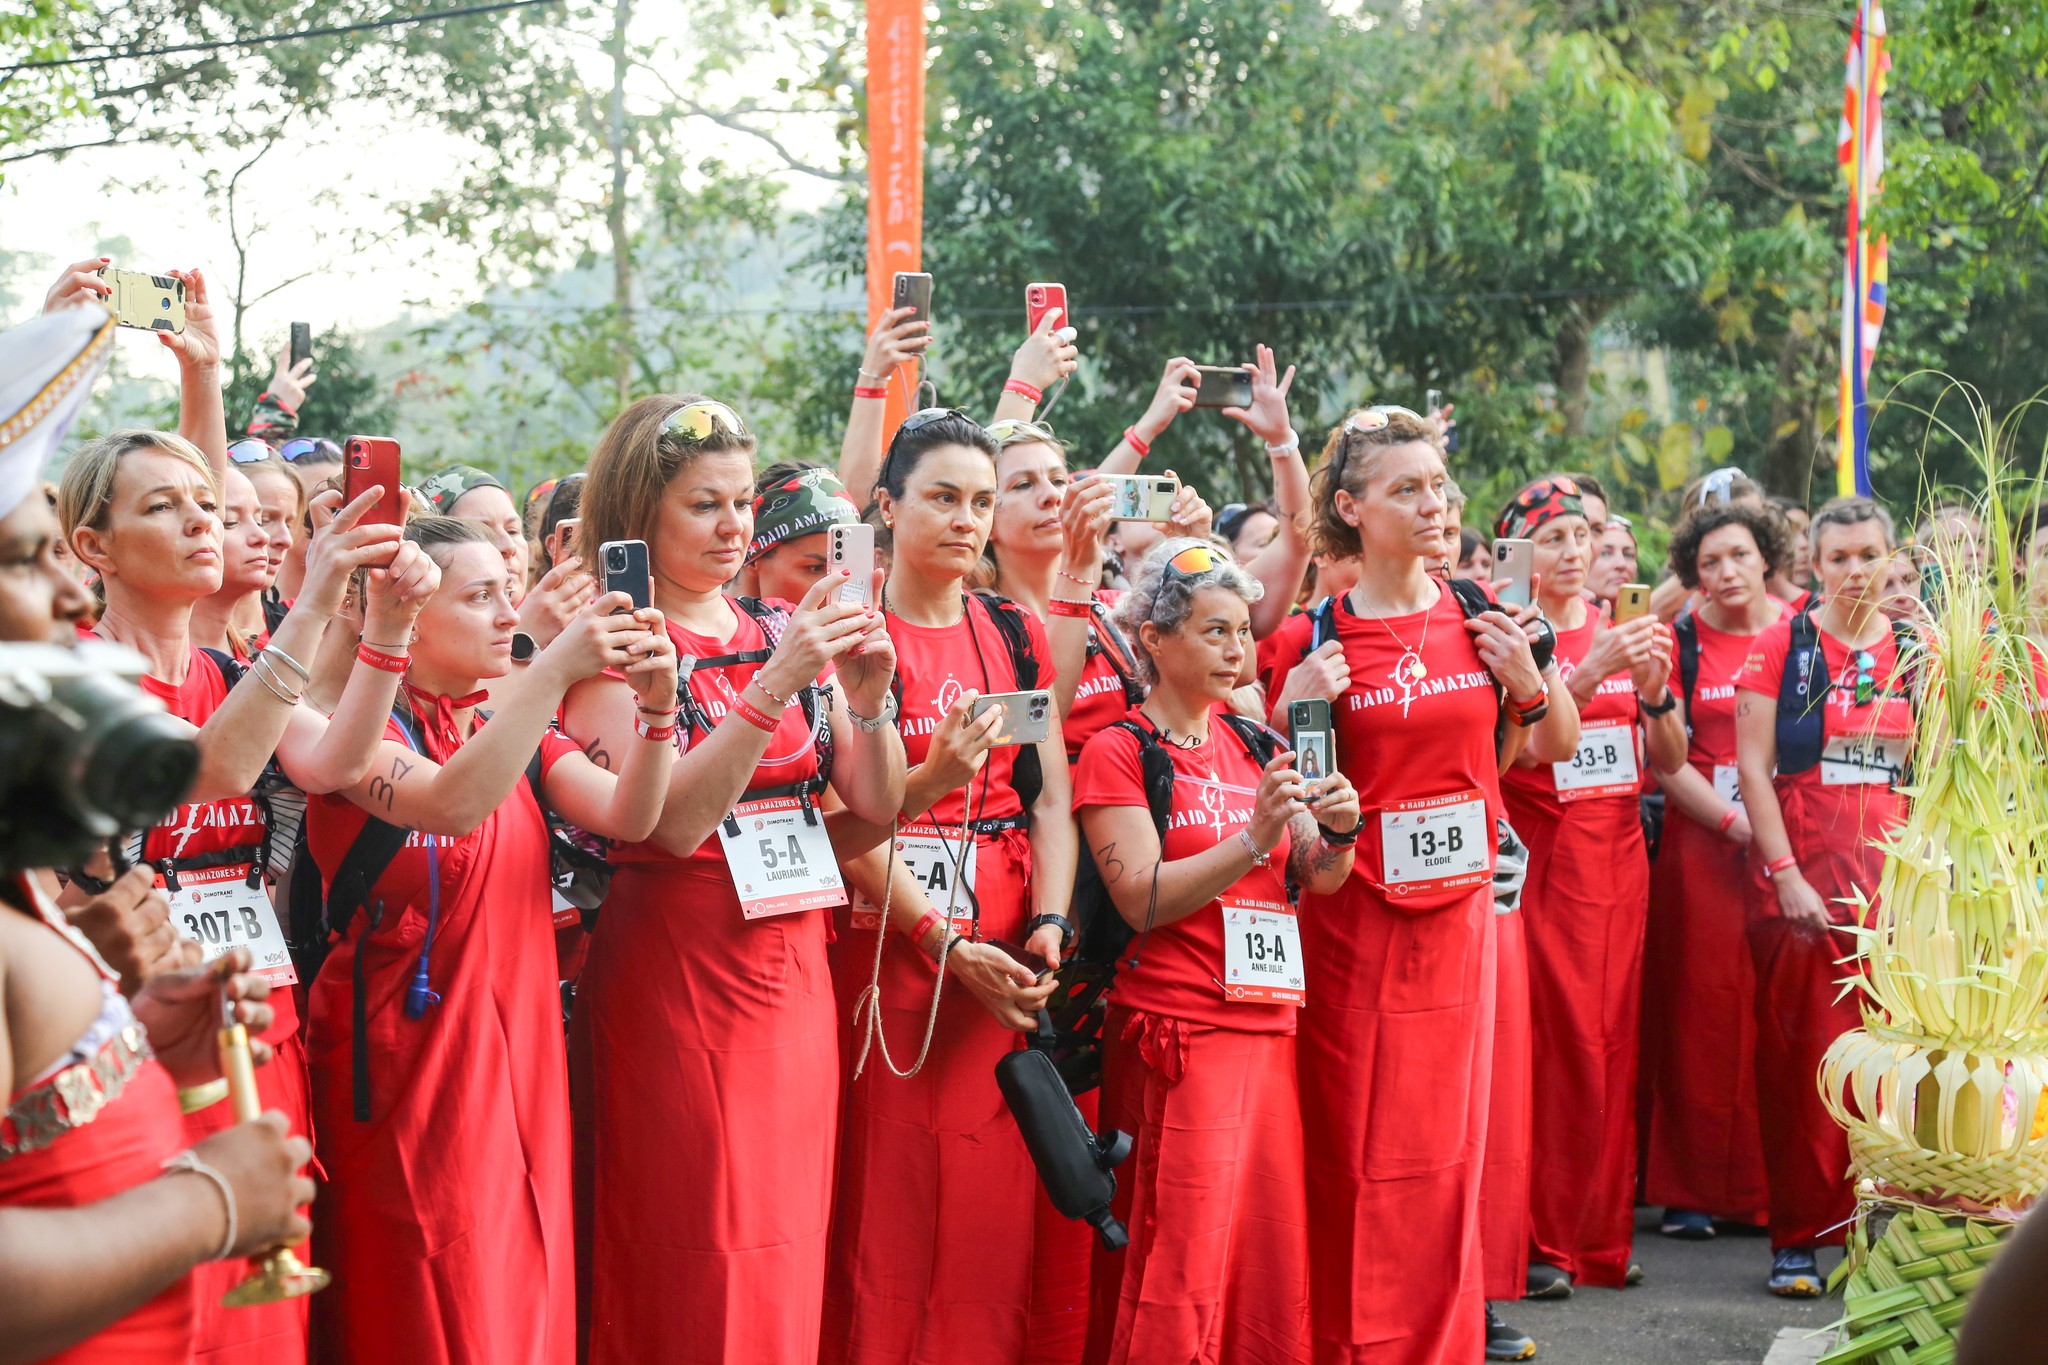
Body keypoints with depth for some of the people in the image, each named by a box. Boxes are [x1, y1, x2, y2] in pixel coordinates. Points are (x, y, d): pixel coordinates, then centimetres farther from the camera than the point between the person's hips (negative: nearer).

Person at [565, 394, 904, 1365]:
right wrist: (776, 685, -24)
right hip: (677, 982, -5)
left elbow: (877, 805, 7)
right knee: (701, 1271, -1)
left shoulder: (785, 632, 9)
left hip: (794, 973, 6)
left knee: (788, 1256, 11)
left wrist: (866, 698, -10)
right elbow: (672, 824, -19)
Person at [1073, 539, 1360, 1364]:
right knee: (1181, 1264, -7)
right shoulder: (1118, 752, -3)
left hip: (1270, 1026, 6)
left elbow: (1319, 880, 10)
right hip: (1177, 1033, -6)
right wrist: (1253, 838, -22)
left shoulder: (1251, 748, 15)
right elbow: (1143, 901, -14)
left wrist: (1337, 832, -11)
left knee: (1272, 1250, 6)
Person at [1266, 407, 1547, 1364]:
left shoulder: (1477, 617, 3)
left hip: (1458, 908, 3)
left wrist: (1526, 681, -4)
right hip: (1354, 917, -3)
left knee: (1445, 1144, 9)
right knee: (1355, 1151, 2)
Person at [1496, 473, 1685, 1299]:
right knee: (1554, 1043, -6)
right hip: (1541, 856, -5)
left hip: (1618, 855, 5)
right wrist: (1588, 674, -24)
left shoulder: (1626, 633, 12)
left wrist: (1654, 689, -8)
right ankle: (1540, 1238, 2)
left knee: (1611, 1041, 6)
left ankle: (1600, 1232, 15)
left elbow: (1670, 760, 10)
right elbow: (1509, 751, -17)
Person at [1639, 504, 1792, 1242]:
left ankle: (1774, 1186, 10)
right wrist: (1737, 822, -12)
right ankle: (1691, 1188, 5)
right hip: (1700, 843, -2)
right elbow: (1665, 760, -2)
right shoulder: (1678, 642, 3)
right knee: (1700, 1010, -1)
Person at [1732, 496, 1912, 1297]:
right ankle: (1799, 1238, 5)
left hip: (1891, 872, 3)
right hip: (1798, 875, -2)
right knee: (1803, 1056, -2)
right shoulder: (1782, 645, 2)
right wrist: (1785, 873, -10)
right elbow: (1752, 766, -2)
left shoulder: (1916, 652, 11)